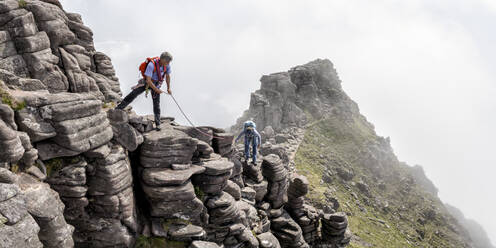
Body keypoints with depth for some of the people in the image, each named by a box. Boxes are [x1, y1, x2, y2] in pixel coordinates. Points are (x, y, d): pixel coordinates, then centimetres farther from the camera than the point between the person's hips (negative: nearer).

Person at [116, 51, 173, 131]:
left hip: (156, 83, 3)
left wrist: (168, 88, 6)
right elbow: (148, 80, -32)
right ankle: (118, 109, -8)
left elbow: (167, 76, 3)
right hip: (147, 82, -3)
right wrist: (156, 89, -27)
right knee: (133, 93, -16)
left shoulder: (167, 65, -16)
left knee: (156, 103, -4)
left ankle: (158, 124, 3)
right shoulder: (151, 65, -33)